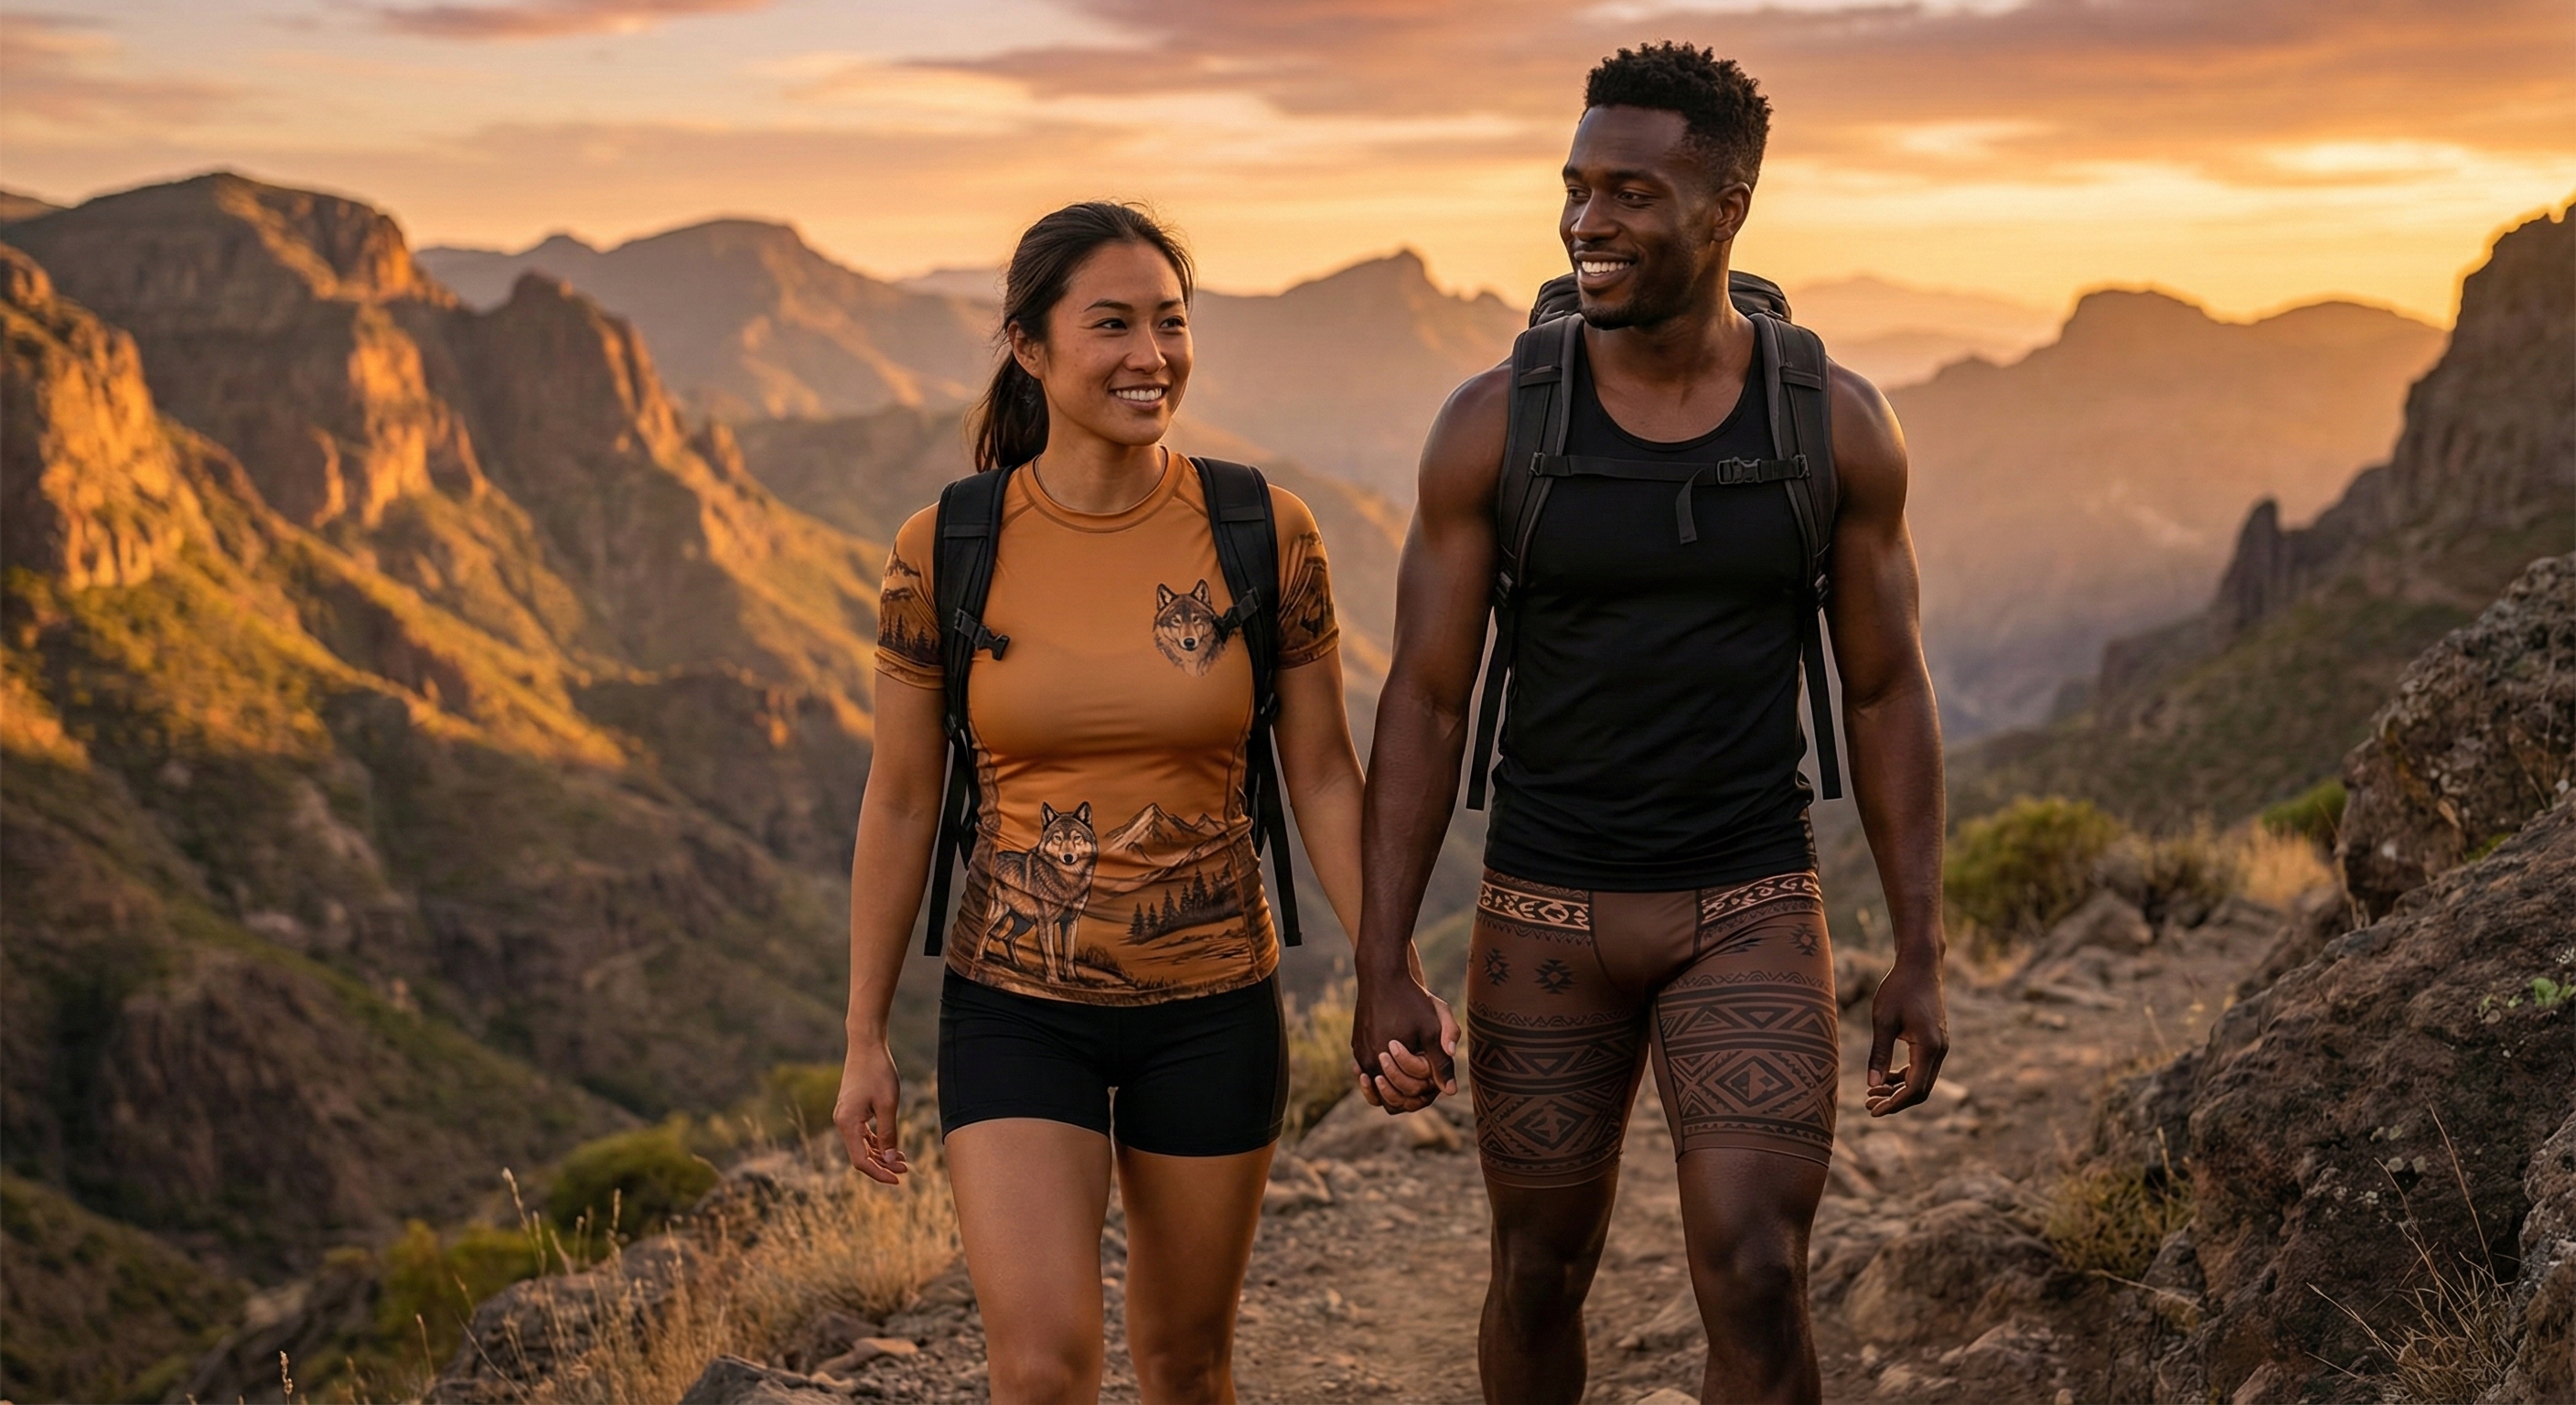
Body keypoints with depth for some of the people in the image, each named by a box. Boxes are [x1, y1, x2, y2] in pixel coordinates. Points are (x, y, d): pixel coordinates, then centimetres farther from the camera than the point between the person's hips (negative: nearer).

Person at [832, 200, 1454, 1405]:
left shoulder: (1267, 534, -8)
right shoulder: (945, 550, -8)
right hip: (1017, 1012, -1)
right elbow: (900, 802, 0)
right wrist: (865, 1037, 3)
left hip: (1213, 1009, 1)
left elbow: (1323, 774, 0)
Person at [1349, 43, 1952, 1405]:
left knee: (1756, 1285, -13)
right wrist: (1380, 967, -10)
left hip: (1748, 915, 0)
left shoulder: (1837, 423, -6)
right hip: (1547, 915, 1)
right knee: (1540, 1275, 14)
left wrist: (1922, 955, -2)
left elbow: (1888, 695, 1)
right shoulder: (1492, 422, -8)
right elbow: (1423, 703, -6)